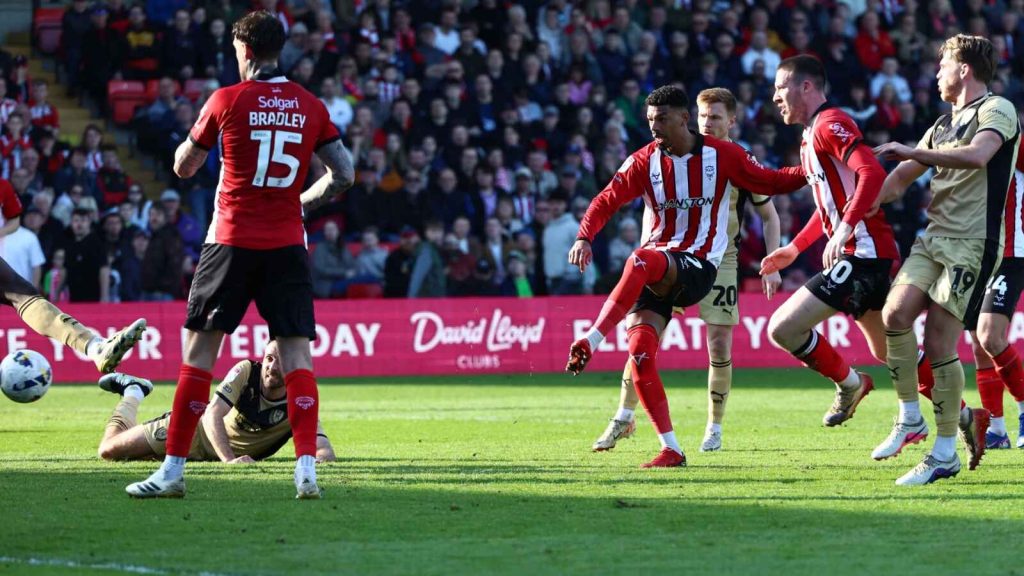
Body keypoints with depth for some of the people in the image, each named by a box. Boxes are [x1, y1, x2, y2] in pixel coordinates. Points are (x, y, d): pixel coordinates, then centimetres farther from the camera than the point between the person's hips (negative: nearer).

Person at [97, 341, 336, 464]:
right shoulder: (246, 371, -28)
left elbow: (326, 452, -32)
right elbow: (213, 414, -35)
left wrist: (318, 459, -57)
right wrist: (230, 459, -51)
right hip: (199, 430, -2)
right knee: (109, 450, -2)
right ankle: (133, 392, 26)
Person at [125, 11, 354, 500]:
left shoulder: (227, 101, -4)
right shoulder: (310, 107, 4)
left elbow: (183, 168, 6)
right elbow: (343, 174, 5)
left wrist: (189, 143, 27)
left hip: (232, 242, -2)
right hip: (287, 244, 2)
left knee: (199, 349, 3)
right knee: (296, 353, 1)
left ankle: (173, 469, 4)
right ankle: (307, 468, -12)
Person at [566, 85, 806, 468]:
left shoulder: (723, 156, 0)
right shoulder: (644, 161, 3)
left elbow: (769, 182, 9)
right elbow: (606, 202, 1)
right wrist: (584, 237, -17)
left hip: (698, 267, -3)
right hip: (655, 272, 3)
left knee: (642, 262, -36)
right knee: (640, 355, -14)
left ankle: (590, 342, -35)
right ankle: (671, 449, -6)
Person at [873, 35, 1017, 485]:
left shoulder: (997, 110, -6)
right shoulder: (943, 125, 20)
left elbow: (977, 156, -25)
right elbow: (901, 178, 26)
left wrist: (912, 151, -19)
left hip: (973, 244, -7)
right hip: (933, 236, 7)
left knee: (939, 343, -9)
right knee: (895, 313, -12)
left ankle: (945, 455, -1)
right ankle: (910, 418, 2)